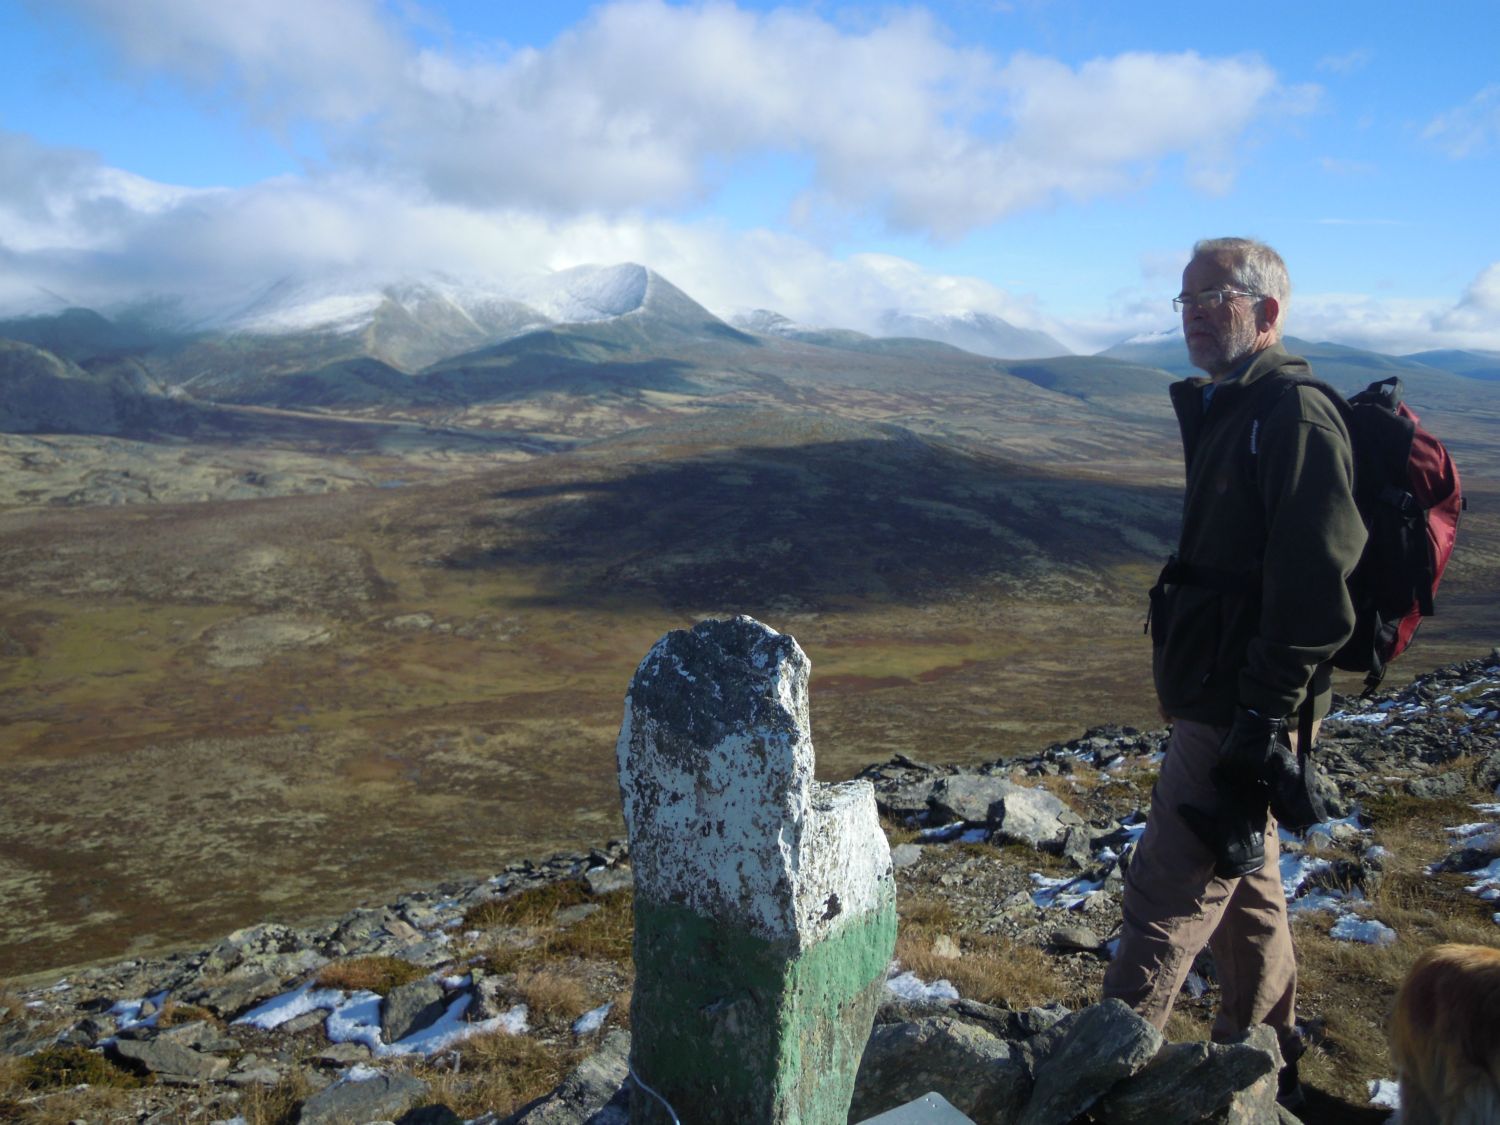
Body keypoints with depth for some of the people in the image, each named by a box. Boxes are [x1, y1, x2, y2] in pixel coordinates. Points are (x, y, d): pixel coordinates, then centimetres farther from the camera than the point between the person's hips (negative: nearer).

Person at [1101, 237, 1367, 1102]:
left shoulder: (1296, 415, -15)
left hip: (1241, 711, -10)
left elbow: (1314, 585, -22)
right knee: (1245, 885, 19)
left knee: (1169, 890, -4)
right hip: (1214, 699, 10)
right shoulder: (1227, 410, 16)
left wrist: (1264, 716, -24)